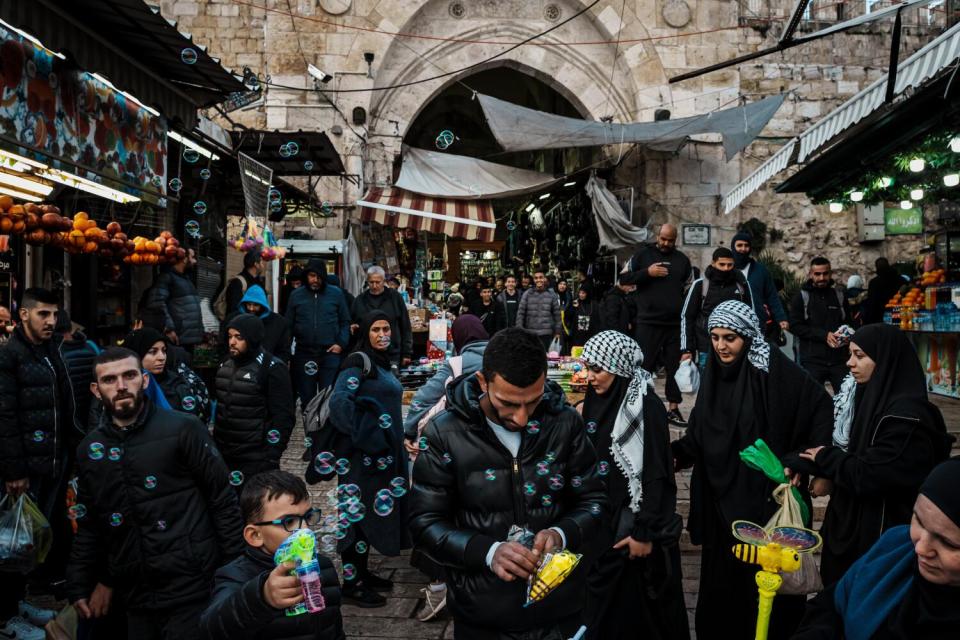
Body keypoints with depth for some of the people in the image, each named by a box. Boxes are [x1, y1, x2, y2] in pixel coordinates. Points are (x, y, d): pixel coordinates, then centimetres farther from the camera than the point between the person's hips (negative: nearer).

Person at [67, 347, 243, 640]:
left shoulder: (183, 429, -7)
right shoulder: (90, 450, 8)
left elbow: (223, 500, -6)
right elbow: (89, 524, 17)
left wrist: (236, 570, -9)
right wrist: (79, 586, 13)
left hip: (191, 588, -5)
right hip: (135, 596, 5)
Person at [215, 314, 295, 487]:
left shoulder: (272, 369, -10)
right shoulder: (225, 365, 11)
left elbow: (283, 417, -13)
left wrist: (271, 457, -18)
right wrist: (214, 446, 15)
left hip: (256, 460, -7)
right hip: (224, 456, 7)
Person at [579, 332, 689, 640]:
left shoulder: (646, 407, -18)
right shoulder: (598, 401, 3)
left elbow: (655, 475, -18)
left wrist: (645, 532, -18)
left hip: (634, 522, -7)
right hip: (601, 520, 7)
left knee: (641, 602, 8)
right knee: (603, 603, 16)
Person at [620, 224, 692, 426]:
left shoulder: (682, 259, 13)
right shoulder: (643, 254, 5)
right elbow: (624, 278, 3)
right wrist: (647, 272, -12)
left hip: (676, 323, 3)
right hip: (648, 322, -3)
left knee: (675, 366, 6)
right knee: (643, 365, 0)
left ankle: (673, 408, 15)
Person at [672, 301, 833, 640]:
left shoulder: (773, 368, -13)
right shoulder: (714, 372, 5)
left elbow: (821, 406, -10)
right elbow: (700, 432, 8)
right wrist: (676, 452, -9)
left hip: (767, 495, -5)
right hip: (722, 497, 5)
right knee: (720, 579, 12)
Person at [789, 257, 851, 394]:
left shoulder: (839, 295, 12)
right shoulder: (801, 296, 2)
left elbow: (849, 323, 18)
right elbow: (795, 326, -6)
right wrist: (824, 335, -15)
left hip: (839, 359, 3)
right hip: (812, 360, -3)